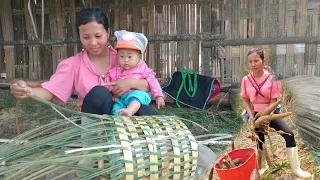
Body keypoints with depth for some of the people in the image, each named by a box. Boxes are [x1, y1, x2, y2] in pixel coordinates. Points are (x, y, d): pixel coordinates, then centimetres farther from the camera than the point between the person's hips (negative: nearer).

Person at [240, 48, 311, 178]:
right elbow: (245, 101, -1)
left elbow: (273, 101, -14)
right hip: (255, 114, 2)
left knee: (289, 135, -17)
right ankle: (263, 166, 38)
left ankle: (295, 168, -3)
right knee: (259, 140, 13)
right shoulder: (246, 80, -8)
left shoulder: (271, 78, -14)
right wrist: (251, 116, -13)